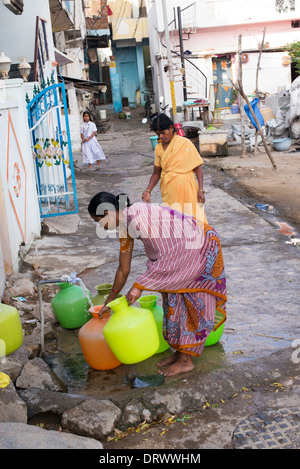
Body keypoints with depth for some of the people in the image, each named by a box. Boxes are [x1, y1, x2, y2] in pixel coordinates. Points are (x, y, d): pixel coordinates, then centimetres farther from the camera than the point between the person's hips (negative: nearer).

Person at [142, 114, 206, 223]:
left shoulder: (185, 143, -6)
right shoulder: (159, 148, 6)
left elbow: (198, 168, -5)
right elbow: (156, 173, 9)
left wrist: (201, 190, -12)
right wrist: (148, 190, -5)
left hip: (186, 188, -3)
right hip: (169, 192, 4)